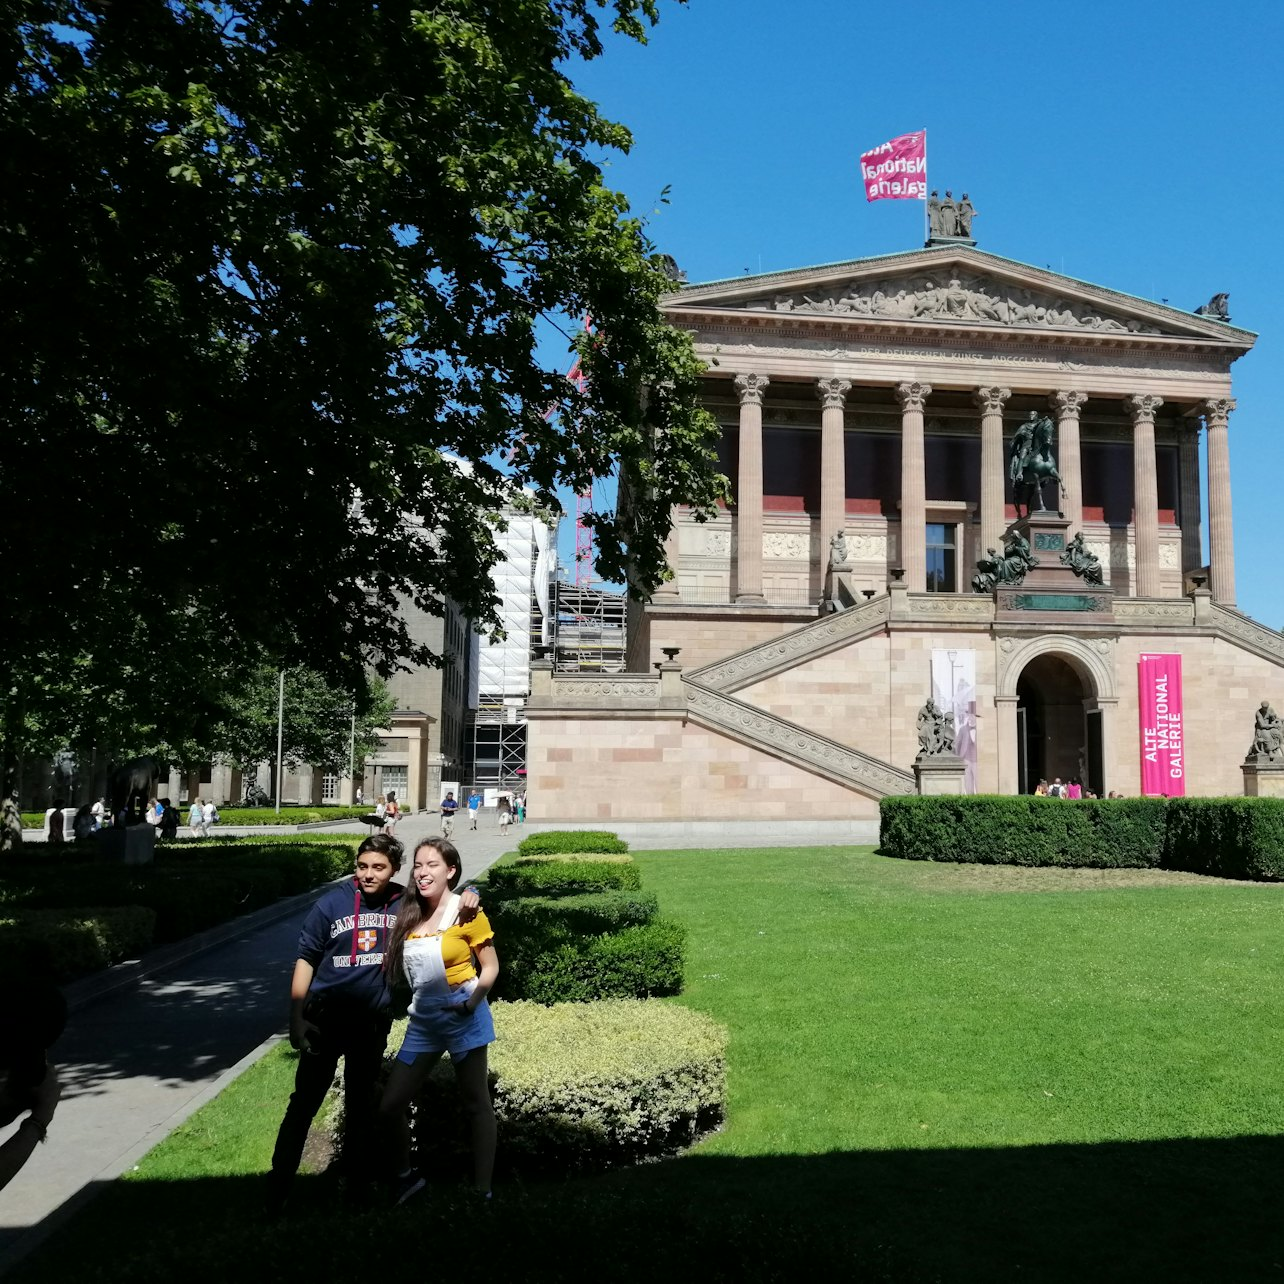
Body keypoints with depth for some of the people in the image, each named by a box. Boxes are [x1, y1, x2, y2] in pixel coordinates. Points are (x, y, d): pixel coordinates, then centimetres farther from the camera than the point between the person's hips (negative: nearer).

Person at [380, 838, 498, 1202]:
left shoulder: (466, 913, -13)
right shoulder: (410, 913, 4)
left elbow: (490, 967, -9)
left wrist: (472, 1002, -23)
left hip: (462, 1018, -6)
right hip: (423, 1020, 6)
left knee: (476, 1104, 7)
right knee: (389, 1106, 7)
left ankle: (483, 1191, 19)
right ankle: (406, 1176, 29)